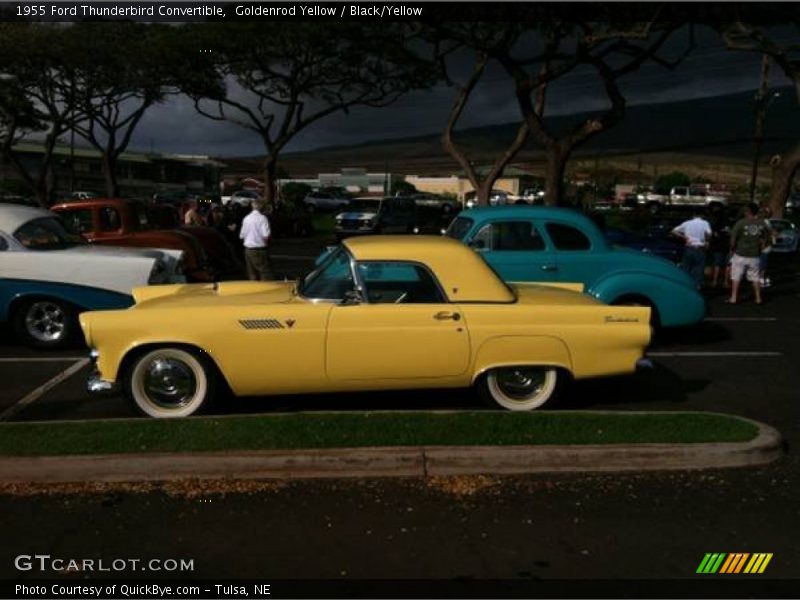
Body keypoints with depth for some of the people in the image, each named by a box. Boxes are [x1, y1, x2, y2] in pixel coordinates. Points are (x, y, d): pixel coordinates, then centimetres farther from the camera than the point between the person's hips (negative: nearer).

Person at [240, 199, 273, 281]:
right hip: (259, 250, -6)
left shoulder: (246, 218, 7)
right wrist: (267, 242, 1)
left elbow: (242, 236, 11)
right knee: (266, 276, -3)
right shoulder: (262, 218, -11)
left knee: (253, 277, 12)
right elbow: (266, 235, -19)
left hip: (248, 250, 7)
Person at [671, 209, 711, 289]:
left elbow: (674, 231, 6)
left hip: (688, 249, 3)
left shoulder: (687, 223, 7)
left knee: (685, 269, 9)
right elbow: (708, 233, -19)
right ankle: (696, 287, 0)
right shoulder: (704, 223, -1)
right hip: (699, 249, -3)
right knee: (698, 270, 2)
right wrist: (706, 241, -2)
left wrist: (684, 237, 8)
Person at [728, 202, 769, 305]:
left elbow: (733, 238, -13)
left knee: (736, 277, 6)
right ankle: (758, 298, 18)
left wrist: (732, 248, 3)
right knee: (755, 277, 14)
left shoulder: (740, 223, -15)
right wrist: (759, 250, 17)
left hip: (740, 255, -4)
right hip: (754, 255, 4)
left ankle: (733, 298, 6)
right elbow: (764, 240, 6)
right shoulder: (762, 224, -1)